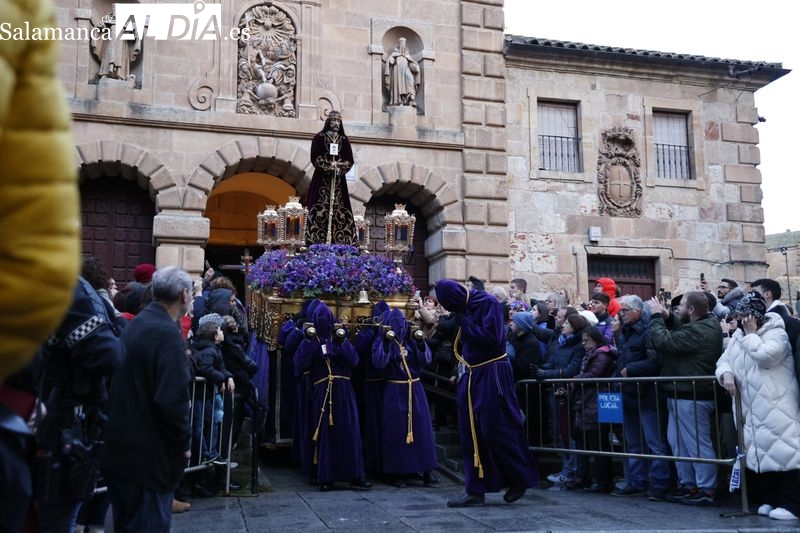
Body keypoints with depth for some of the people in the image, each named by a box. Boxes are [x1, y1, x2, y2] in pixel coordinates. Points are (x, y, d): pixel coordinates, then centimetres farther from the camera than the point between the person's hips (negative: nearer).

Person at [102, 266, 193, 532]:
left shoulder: (134, 326, 9)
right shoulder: (168, 333, -17)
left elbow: (129, 386, 12)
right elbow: (172, 399, -24)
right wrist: (183, 444, -10)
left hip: (120, 449, 9)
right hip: (150, 454, -9)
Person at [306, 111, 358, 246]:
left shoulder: (344, 140, 13)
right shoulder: (319, 138, 4)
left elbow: (350, 160, 7)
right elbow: (315, 158, -4)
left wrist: (340, 167, -12)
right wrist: (329, 165, -16)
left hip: (339, 180, 3)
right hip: (322, 179, -3)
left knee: (339, 209, -3)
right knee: (320, 210, -9)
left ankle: (340, 242, -3)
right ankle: (318, 242, -10)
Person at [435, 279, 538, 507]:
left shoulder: (487, 303, -12)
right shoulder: (464, 308, 9)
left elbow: (491, 337, -22)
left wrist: (464, 322, -16)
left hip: (492, 375, -8)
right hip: (472, 375, 8)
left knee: (496, 430, -4)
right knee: (472, 433, 7)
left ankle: (521, 478, 16)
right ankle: (476, 490, 13)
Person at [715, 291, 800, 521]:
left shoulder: (776, 332, -7)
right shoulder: (738, 336, 14)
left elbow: (766, 357, -23)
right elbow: (724, 361, 13)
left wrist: (751, 334, -12)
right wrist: (726, 374, -8)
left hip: (777, 406, -7)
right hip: (751, 409, 7)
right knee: (759, 453, 10)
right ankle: (769, 499, 20)